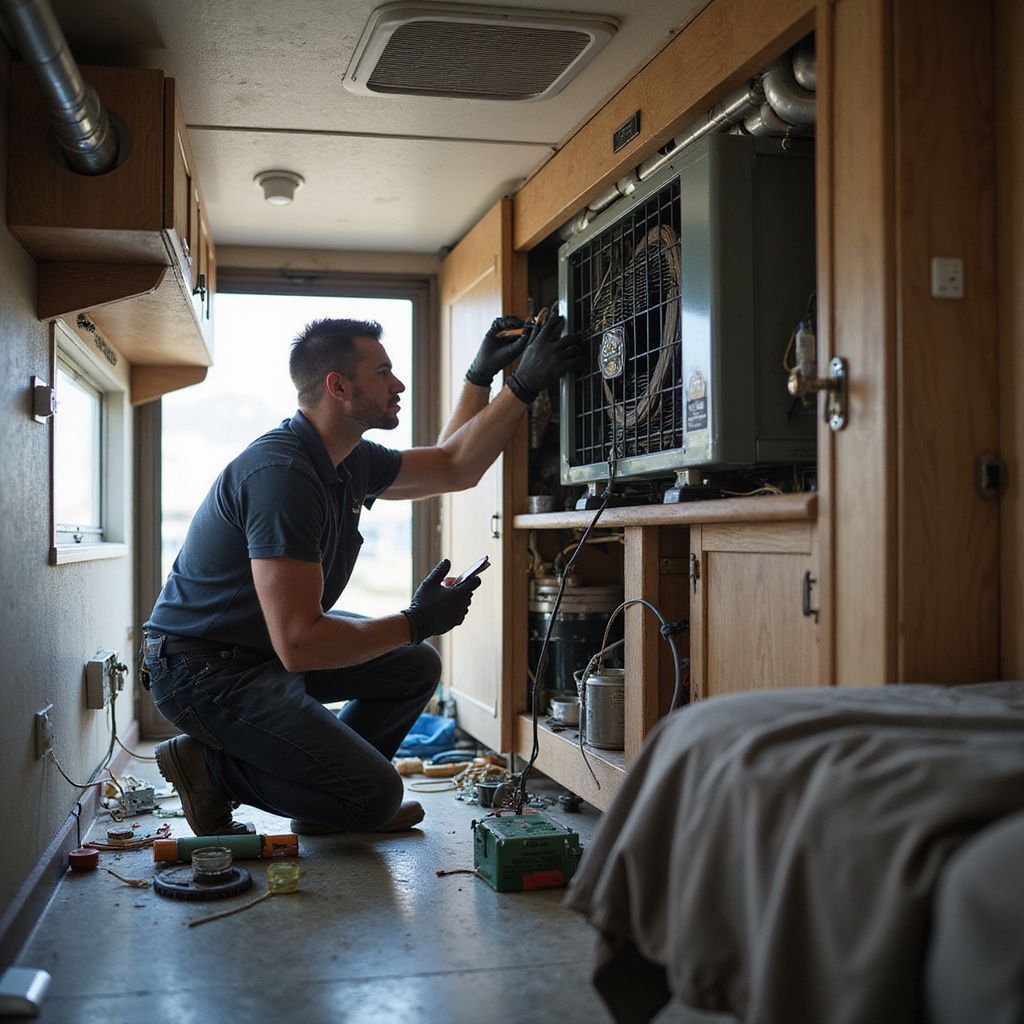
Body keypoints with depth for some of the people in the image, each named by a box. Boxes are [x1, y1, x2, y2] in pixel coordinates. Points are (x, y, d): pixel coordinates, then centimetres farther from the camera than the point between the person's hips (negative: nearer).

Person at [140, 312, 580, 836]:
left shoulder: (349, 461, 4)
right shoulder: (282, 472, -27)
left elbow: (454, 465, 18)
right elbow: (298, 644, -31)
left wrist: (516, 383, 13)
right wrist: (416, 622, -20)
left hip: (268, 648, 10)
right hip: (204, 671, -10)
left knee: (415, 667, 11)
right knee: (376, 794, -14)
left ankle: (322, 802, 16)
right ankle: (211, 767, 1)